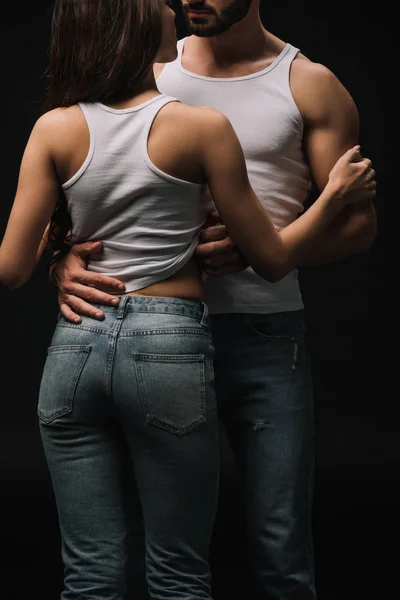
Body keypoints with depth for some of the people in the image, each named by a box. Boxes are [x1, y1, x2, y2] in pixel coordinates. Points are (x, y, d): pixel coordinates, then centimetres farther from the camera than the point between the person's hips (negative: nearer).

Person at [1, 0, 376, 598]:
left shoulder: (55, 129, 1)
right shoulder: (202, 127, -5)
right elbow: (272, 259, 0)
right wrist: (335, 196, 15)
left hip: (75, 345, 3)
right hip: (170, 347, -3)